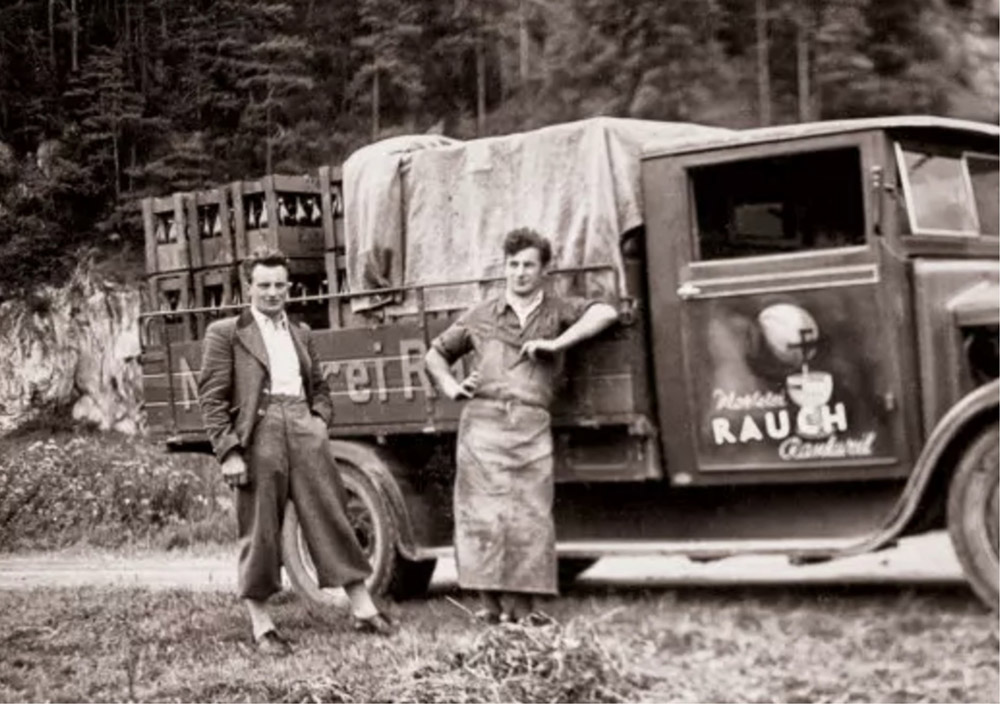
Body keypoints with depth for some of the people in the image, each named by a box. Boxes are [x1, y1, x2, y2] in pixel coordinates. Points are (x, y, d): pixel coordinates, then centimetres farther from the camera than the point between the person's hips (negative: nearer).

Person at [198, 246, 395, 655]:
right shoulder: (226, 333, 5)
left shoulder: (300, 333, 22)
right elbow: (212, 398, -2)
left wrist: (320, 421, 8)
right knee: (259, 532, -1)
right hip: (258, 433, -4)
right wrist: (228, 452, -11)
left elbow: (319, 386, 28)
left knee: (330, 517, 4)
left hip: (303, 428, 5)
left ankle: (363, 609, 11)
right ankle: (261, 627, 7)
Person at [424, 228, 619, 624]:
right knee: (483, 513, -8)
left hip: (532, 426, 0)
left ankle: (522, 607, -3)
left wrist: (556, 344, -7)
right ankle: (490, 604, -5)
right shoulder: (481, 316, 19)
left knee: (530, 516, -6)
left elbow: (606, 313, -1)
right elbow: (436, 354, 29)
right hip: (482, 422, 0)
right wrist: (451, 388, 11)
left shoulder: (557, 311, 15)